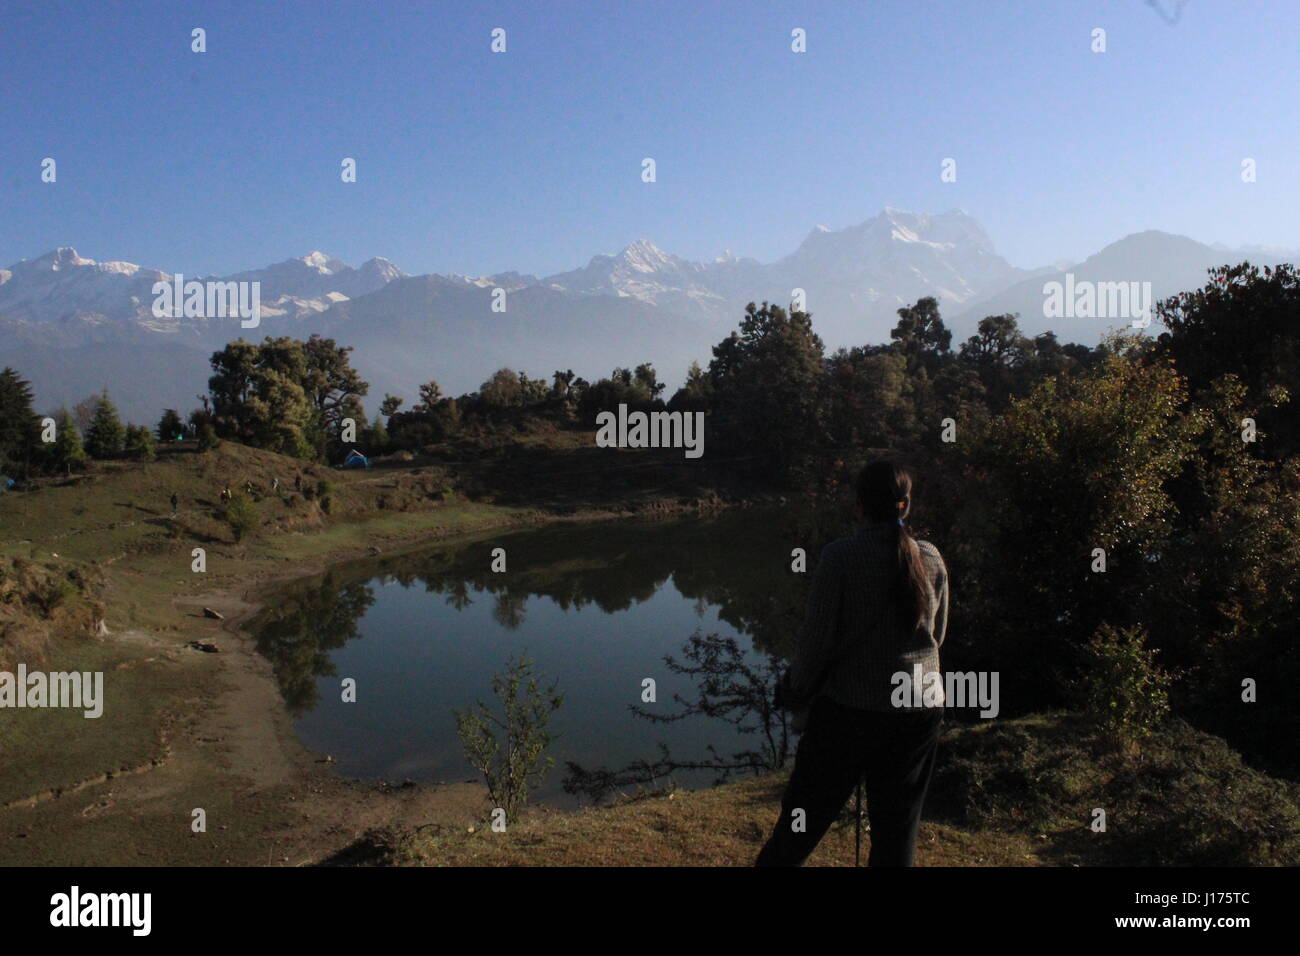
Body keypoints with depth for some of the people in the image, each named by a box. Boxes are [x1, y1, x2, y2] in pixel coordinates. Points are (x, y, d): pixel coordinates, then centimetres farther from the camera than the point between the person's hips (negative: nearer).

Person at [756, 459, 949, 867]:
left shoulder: (841, 556, -13)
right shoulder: (931, 559, 0)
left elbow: (818, 638, -11)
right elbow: (937, 635, 10)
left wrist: (795, 691, 5)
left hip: (848, 710, -3)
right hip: (920, 710, 4)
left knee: (802, 821, 12)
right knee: (897, 832, 14)